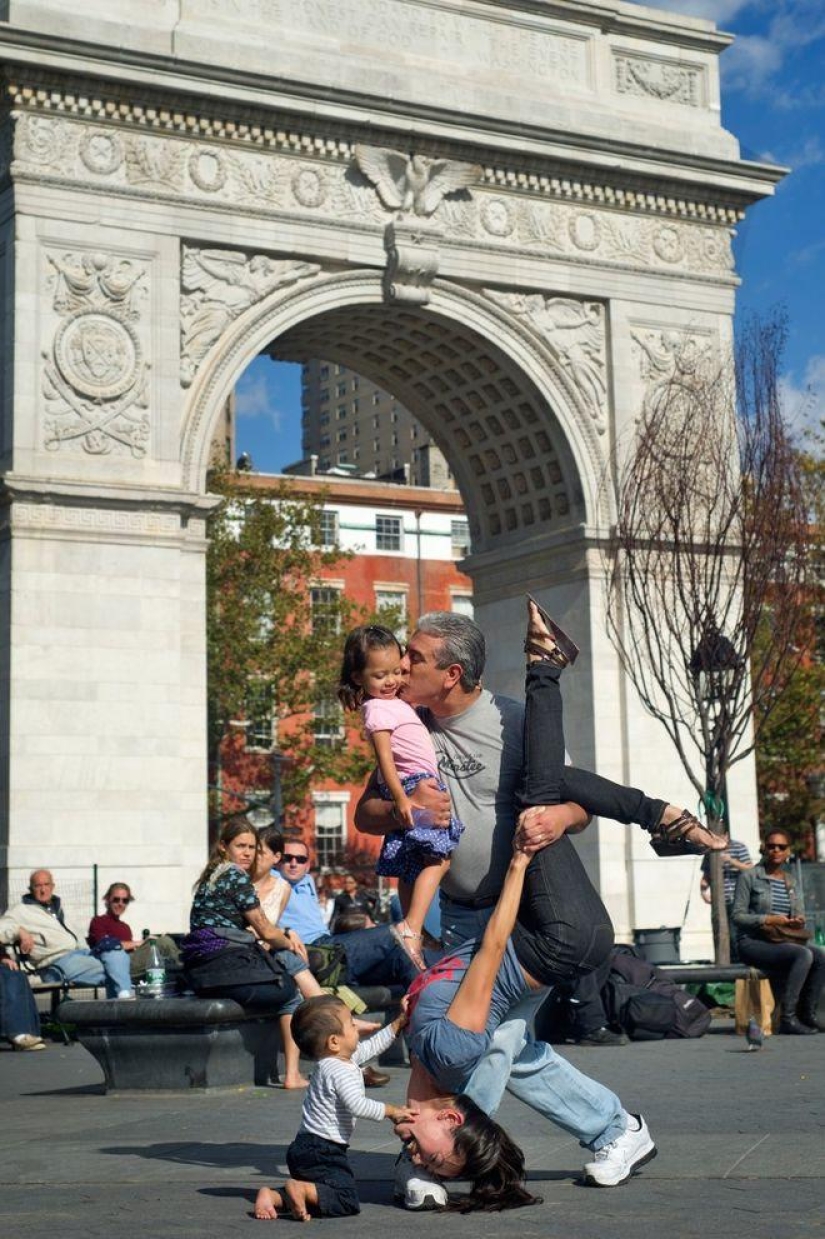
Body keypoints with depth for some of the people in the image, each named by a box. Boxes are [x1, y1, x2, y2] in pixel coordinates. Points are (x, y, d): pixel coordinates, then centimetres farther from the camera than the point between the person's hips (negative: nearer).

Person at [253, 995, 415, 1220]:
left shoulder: (346, 1058, 14)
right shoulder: (340, 1071, -17)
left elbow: (372, 1046, 28)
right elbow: (357, 1105, -28)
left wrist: (399, 1022, 29)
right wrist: (391, 1111, -16)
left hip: (306, 1148, 10)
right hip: (322, 1151, -10)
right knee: (347, 1201, -17)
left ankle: (274, 1196, 5)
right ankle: (300, 1190, -24)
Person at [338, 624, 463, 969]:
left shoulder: (393, 702, 19)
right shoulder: (377, 710, -11)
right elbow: (384, 757, -20)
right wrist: (400, 798, -26)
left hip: (414, 788, 10)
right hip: (414, 787, -10)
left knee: (412, 869, 10)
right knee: (438, 860, -18)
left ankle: (413, 934, 13)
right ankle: (410, 928, -28)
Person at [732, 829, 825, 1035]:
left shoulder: (791, 883, 17)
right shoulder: (749, 877, -1)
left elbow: (800, 916, 15)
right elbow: (737, 916, -7)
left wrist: (798, 922, -10)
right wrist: (768, 920, -19)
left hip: (783, 941, 6)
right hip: (752, 942, -6)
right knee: (804, 955, -30)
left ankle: (808, 1014, -13)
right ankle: (788, 1018, -29)